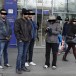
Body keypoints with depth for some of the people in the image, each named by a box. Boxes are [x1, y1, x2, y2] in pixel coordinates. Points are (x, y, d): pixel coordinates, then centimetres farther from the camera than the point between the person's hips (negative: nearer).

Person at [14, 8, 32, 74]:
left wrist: (30, 38, 11)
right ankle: (18, 68, 1)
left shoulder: (28, 21, 13)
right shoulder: (18, 21, -7)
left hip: (27, 41, 6)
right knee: (20, 54, -7)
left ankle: (23, 66, 21)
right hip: (21, 41, -6)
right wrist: (19, 39, -14)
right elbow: (16, 31, -10)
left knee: (24, 54, 11)